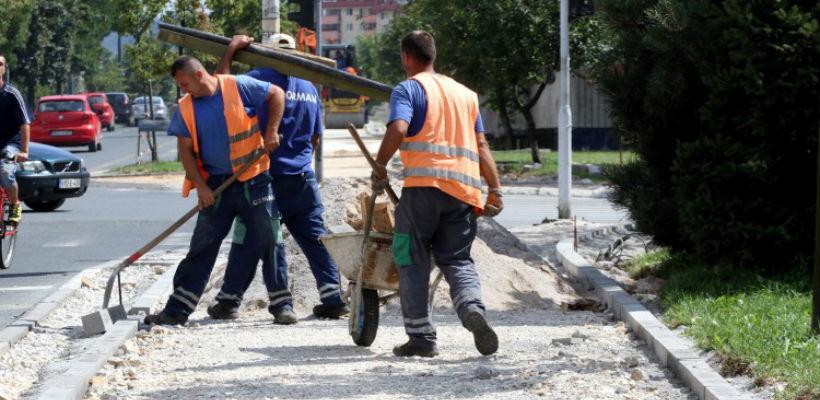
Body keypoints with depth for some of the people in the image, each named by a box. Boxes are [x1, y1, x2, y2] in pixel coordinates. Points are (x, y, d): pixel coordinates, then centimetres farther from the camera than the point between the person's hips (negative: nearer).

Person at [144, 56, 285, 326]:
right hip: (215, 184, 3)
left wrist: (271, 131, -10)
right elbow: (185, 149, 2)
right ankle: (176, 310, 0)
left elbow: (276, 95, 1)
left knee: (268, 240, 0)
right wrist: (200, 186, -8)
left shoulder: (238, 87, -7)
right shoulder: (185, 108, 2)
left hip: (253, 179, -3)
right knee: (202, 247, 2)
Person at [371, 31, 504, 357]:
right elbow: (481, 146, 16)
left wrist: (379, 167, -2)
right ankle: (473, 309, -21)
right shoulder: (465, 93, 22)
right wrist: (495, 190, 12)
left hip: (423, 185, -5)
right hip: (464, 190, 5)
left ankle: (421, 338, 3)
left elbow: (398, 129, -15)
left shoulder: (408, 89, 4)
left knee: (412, 261, 7)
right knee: (457, 260, 9)